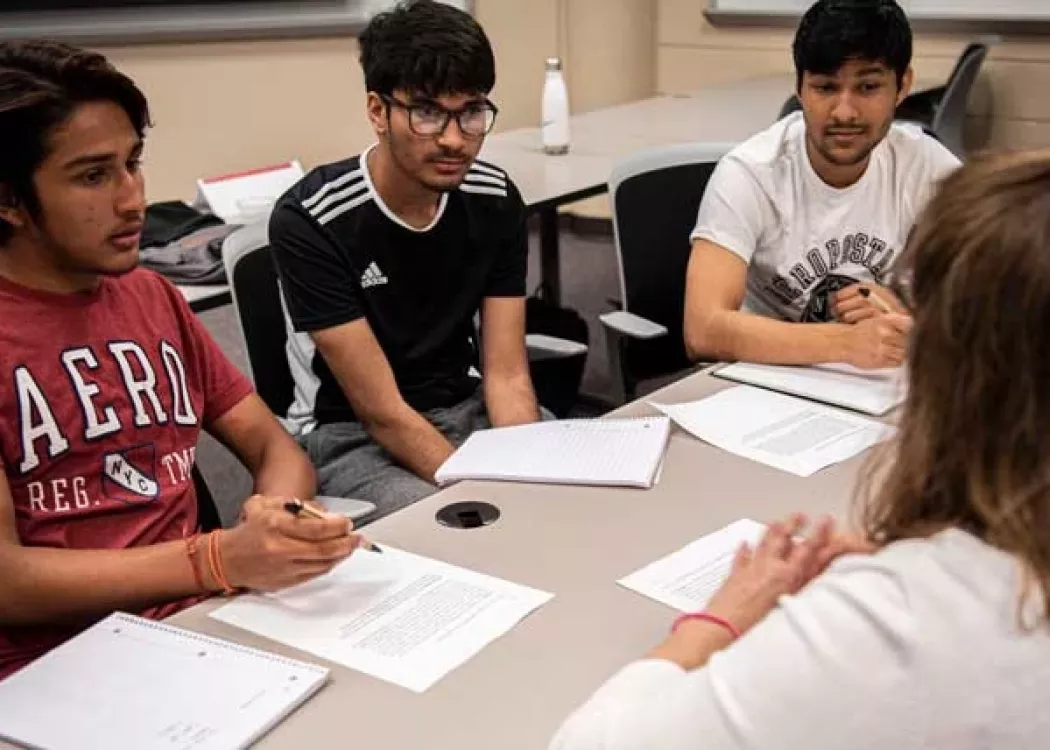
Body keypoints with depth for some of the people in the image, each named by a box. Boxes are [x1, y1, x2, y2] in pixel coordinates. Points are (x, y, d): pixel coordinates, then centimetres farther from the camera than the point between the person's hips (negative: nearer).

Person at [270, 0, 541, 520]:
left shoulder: (496, 200, -8)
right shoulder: (309, 221, -23)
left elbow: (507, 376, -8)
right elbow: (382, 411, -22)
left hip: (464, 407, 5)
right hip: (350, 434, -5)